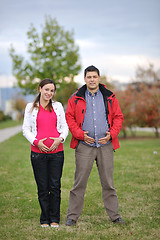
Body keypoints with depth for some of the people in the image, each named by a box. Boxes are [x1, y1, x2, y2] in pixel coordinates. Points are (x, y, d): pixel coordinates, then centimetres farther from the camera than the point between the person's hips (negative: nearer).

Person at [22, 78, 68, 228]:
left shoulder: (58, 106, 13)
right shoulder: (31, 107, 8)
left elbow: (65, 127, 13)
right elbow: (26, 129, 7)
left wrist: (60, 139, -6)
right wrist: (36, 141, -9)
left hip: (56, 151, 1)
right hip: (38, 152, -1)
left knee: (55, 186, 0)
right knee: (42, 187, 2)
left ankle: (54, 219, 12)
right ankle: (44, 219, 14)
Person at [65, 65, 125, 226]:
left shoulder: (110, 97, 8)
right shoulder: (76, 98, 4)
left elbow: (118, 117, 10)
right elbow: (69, 118, 4)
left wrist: (111, 134, -4)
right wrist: (81, 134, -8)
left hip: (105, 146, 1)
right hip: (84, 146, -1)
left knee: (108, 182, 8)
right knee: (79, 182, 1)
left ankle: (114, 215, 17)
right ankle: (72, 216, 10)